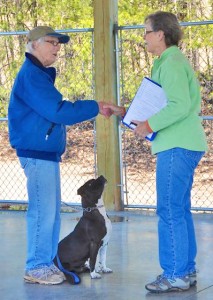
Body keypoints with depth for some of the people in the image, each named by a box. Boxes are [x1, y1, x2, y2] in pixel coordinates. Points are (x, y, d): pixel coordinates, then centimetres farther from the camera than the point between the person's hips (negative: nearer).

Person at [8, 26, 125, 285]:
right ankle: (36, 268, -3)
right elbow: (58, 111, -20)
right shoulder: (31, 75, -14)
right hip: (38, 152, -10)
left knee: (51, 211, 12)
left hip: (46, 152, 10)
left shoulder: (39, 74, 19)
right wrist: (96, 108, -16)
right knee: (43, 211, -8)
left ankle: (48, 263, 18)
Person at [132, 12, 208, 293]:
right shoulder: (173, 61, 18)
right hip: (186, 144, 11)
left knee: (170, 211, -8)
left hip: (177, 148, -11)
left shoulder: (171, 64, -14)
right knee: (180, 210, 13)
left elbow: (180, 106, -24)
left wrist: (150, 125, -16)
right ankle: (187, 270, 18)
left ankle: (176, 275, -5)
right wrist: (147, 120, 13)